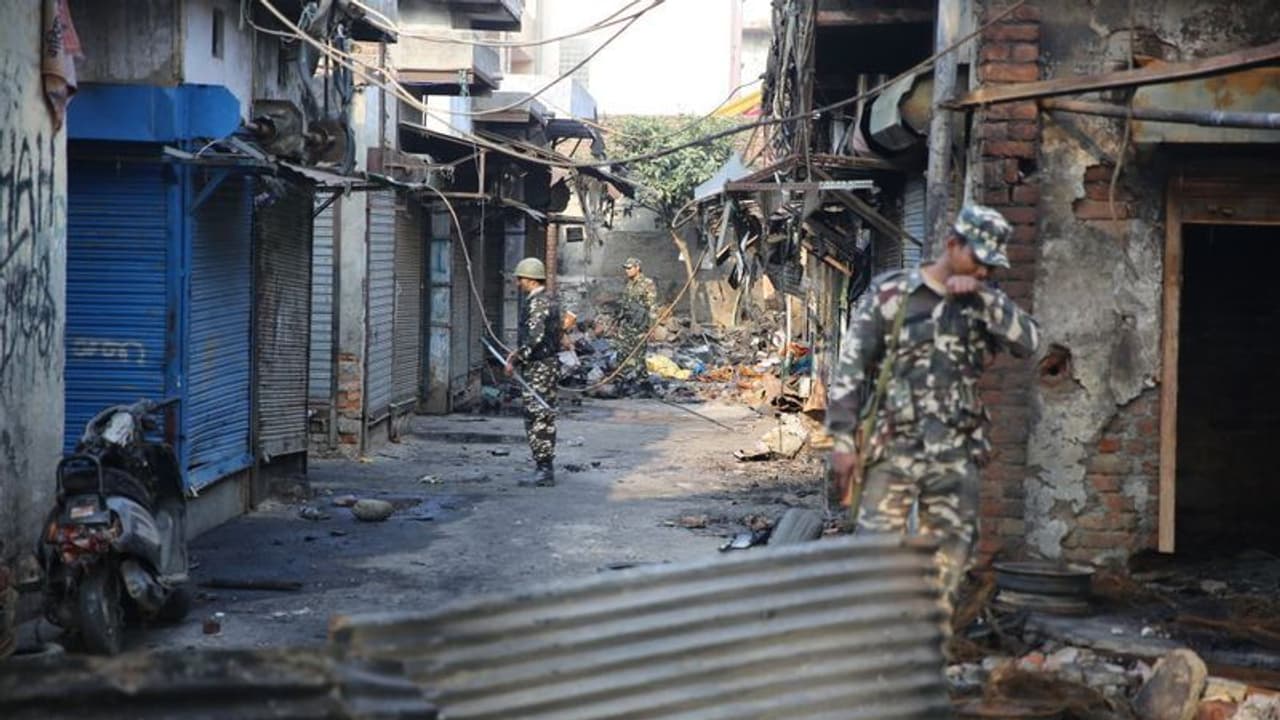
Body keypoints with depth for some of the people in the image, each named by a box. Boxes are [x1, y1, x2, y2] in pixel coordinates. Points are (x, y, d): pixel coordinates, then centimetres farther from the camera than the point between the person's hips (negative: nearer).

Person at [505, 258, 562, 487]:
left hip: (539, 367, -10)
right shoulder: (548, 300, 16)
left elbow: (534, 338, -25)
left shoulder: (536, 303, -16)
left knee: (537, 418, -8)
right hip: (549, 364, 10)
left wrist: (516, 360, -17)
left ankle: (544, 471, -7)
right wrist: (518, 352, 17)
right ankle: (546, 470, 18)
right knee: (545, 418, 13)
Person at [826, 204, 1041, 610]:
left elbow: (1028, 342, -4)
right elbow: (851, 368, -1)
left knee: (948, 563, 6)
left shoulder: (985, 305, 12)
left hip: (957, 458, 4)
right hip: (894, 452, -4)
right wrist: (843, 440, -7)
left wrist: (983, 296, -10)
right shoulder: (890, 294, 0)